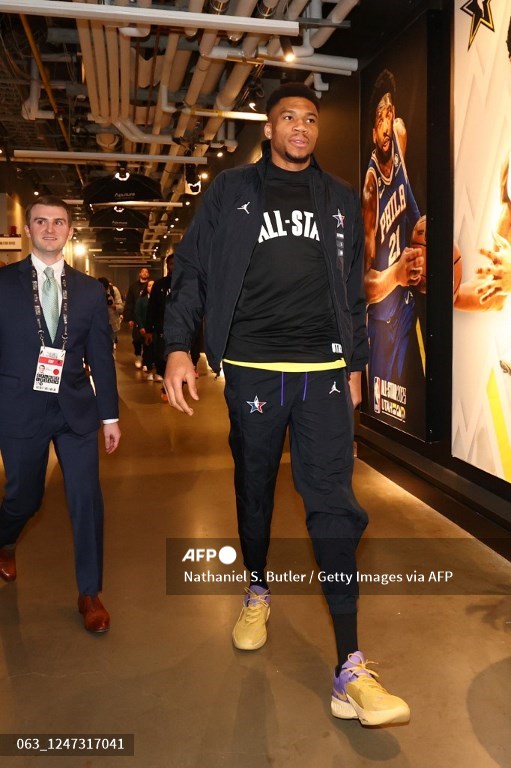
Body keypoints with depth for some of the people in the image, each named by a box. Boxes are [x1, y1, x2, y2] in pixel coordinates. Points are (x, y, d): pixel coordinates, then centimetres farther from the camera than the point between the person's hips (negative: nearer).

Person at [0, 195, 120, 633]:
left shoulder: (90, 290, 5)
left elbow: (101, 355, 6)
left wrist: (110, 415, 5)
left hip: (75, 409, 1)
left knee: (87, 499, 0)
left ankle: (90, 593, 17)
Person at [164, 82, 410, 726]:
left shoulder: (340, 202, 16)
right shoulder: (230, 192, 9)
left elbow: (354, 292, 17)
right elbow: (192, 269, 3)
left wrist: (355, 364, 14)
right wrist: (178, 345, -10)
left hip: (325, 373, 1)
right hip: (252, 373, 0)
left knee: (334, 504, -6)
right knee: (254, 490, 12)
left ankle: (350, 670, -3)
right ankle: (257, 593, 39)